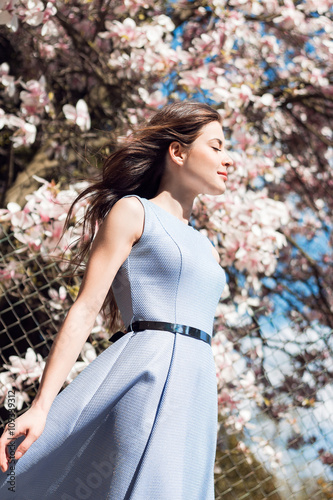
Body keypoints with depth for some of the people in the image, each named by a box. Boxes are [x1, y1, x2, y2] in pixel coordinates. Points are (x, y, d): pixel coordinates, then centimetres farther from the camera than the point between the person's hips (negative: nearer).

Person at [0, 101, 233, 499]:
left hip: (195, 398, 7)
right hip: (145, 379, -7)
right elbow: (85, 309, -6)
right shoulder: (132, 211, 3)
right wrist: (40, 406, -14)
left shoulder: (206, 247, 24)